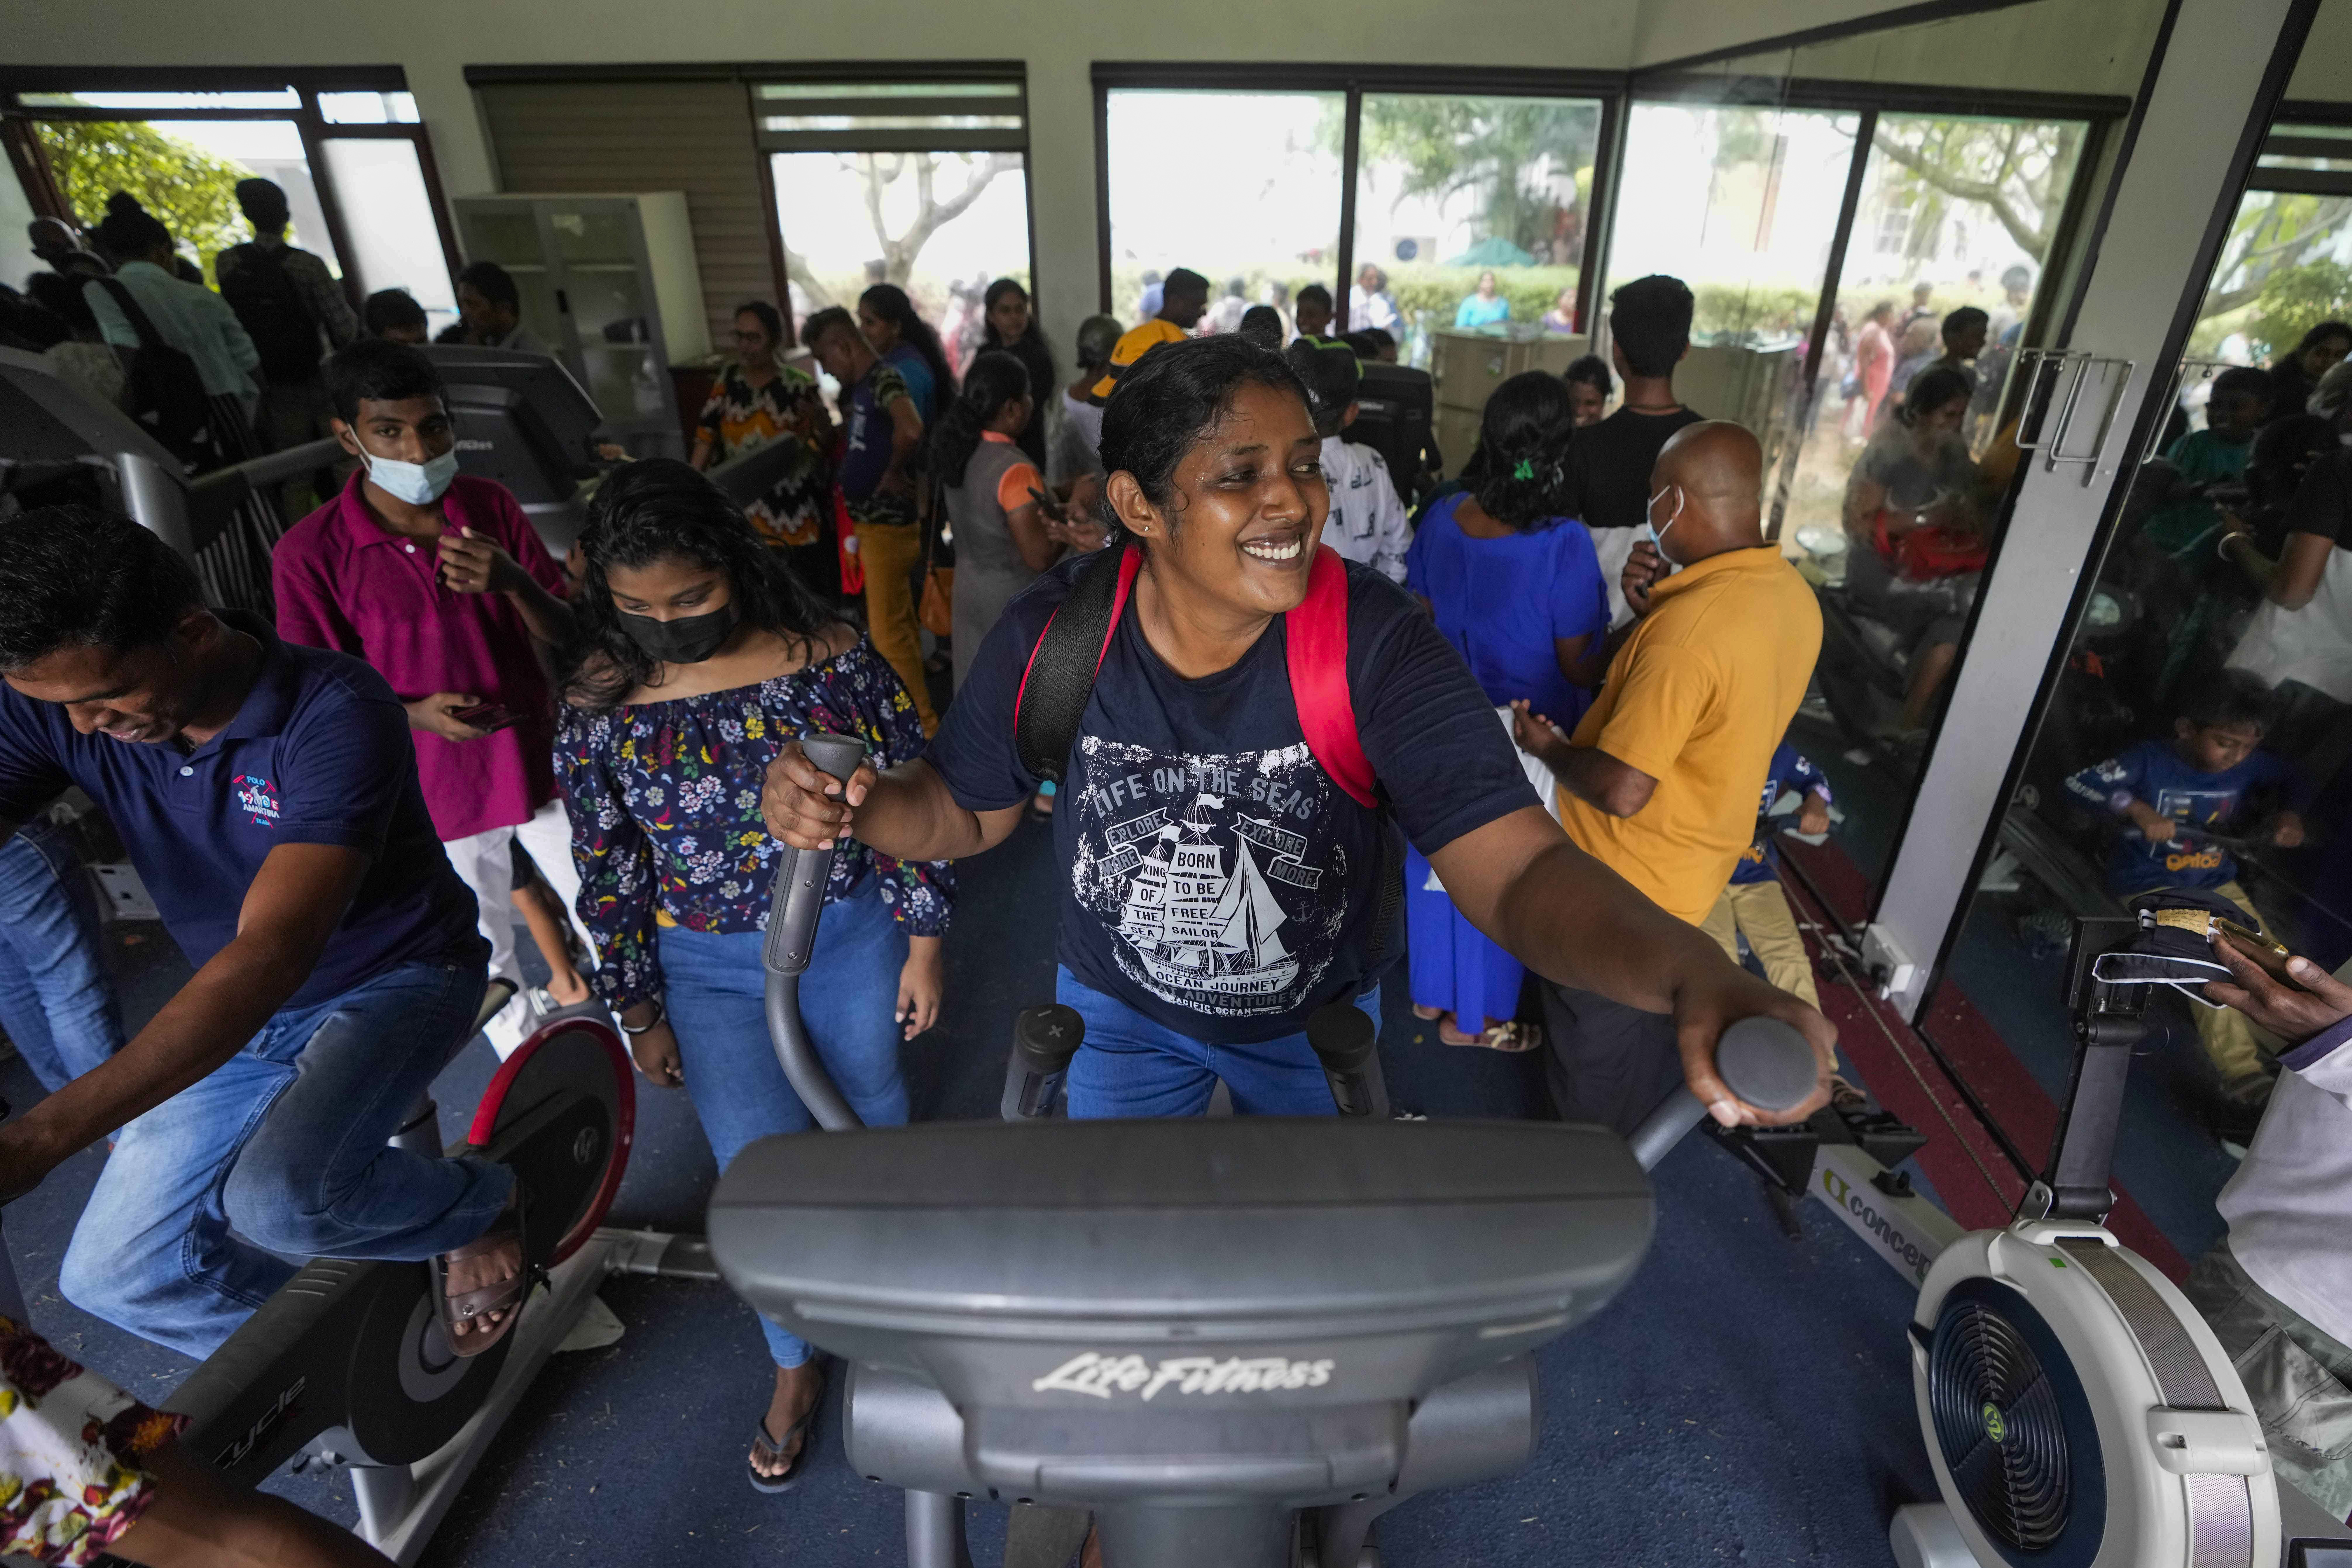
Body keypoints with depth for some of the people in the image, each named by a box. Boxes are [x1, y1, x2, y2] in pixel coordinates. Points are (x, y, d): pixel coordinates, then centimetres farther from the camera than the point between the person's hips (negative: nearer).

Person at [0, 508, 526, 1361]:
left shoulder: (337, 714, -31)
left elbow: (270, 952, -38)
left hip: (395, 979, -6)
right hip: (240, 1012, 7)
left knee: (280, 1196, -31)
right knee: (115, 1273, 4)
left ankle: (483, 1205, 1)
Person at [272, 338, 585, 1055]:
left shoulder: (491, 507, -5)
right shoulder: (310, 552, -13)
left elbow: (564, 638, -3)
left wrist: (514, 583, -24)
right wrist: (413, 714, -25)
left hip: (540, 762, 2)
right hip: (436, 789, -2)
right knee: (485, 957, 15)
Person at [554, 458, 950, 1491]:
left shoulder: (831, 661, -14)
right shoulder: (599, 709, -10)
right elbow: (607, 873, -1)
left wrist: (923, 946, -4)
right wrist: (640, 1016, 5)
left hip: (853, 938, 0)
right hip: (712, 971, 0)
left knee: (870, 1114, 18)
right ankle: (796, 1366, 33)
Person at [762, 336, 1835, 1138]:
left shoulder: (1378, 643, -29)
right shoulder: (1052, 636, -23)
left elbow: (1515, 867, -37)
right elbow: (968, 810, -8)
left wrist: (1692, 975, -56)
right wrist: (854, 809, -30)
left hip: (1318, 1017, 0)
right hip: (1121, 1009, 1)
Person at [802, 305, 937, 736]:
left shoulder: (884, 378, -19)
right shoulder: (859, 386, 11)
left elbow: (911, 430, -39)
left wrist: (893, 472, -24)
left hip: (888, 524, -10)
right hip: (868, 520, 10)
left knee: (887, 632, -5)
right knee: (899, 624, 19)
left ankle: (925, 728, 6)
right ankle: (911, 714, 32)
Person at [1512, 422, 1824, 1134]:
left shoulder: (1688, 626, -33)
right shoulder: (1794, 595, -3)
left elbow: (1621, 791, -32)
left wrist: (1546, 747, -13)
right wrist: (1650, 612, -6)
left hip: (1621, 888, -9)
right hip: (1697, 869, 9)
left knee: (1592, 1053, 15)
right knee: (1645, 1028, 30)